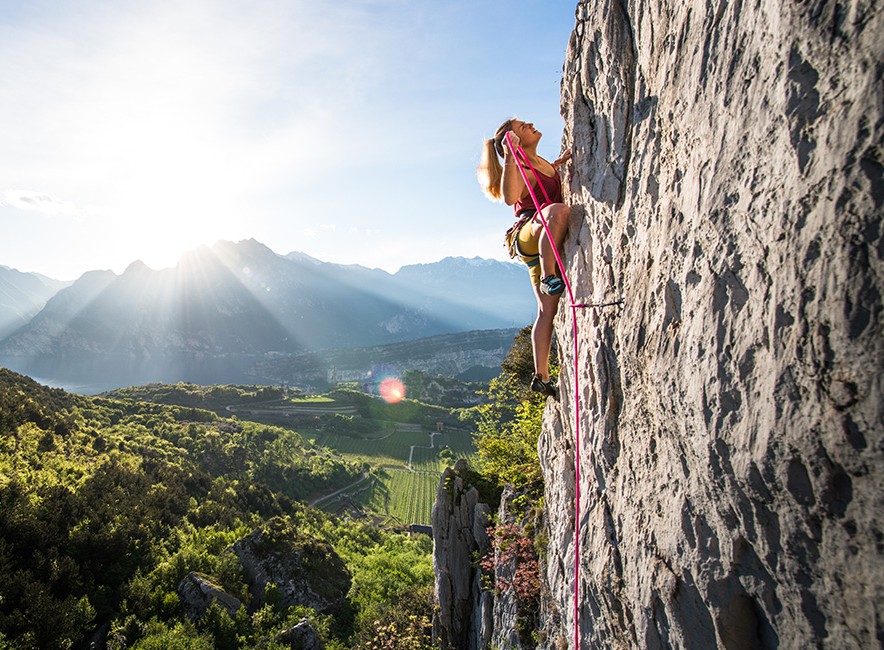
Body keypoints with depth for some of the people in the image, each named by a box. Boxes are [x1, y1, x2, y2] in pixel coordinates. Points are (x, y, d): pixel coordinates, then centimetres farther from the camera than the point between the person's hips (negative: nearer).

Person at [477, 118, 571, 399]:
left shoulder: (542, 163, 17)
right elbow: (510, 197, -30)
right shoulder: (519, 168, -8)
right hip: (528, 237, -8)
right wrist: (510, 157, -34)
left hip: (546, 245, 8)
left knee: (547, 311, 2)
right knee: (559, 210, -39)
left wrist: (561, 161, 30)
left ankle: (541, 376, 5)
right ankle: (549, 277, -32)